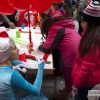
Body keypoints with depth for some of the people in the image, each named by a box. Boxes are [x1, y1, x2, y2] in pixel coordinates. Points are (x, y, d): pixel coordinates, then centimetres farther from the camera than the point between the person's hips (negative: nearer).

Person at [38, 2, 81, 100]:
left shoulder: (54, 28, -10)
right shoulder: (62, 25, 16)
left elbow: (47, 48, -5)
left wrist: (40, 46, 14)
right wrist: (45, 44, 11)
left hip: (73, 55, -8)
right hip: (76, 53, 8)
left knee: (69, 76, 13)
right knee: (66, 72, 26)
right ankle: (67, 91, 45)